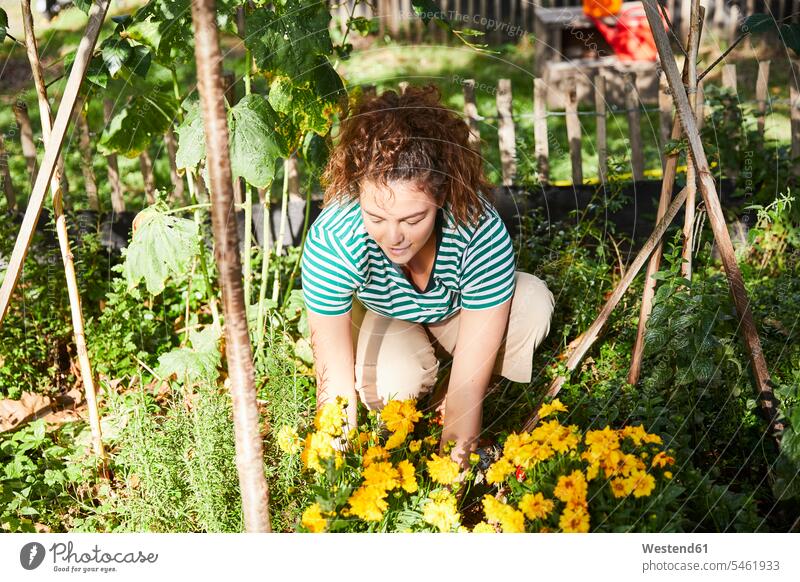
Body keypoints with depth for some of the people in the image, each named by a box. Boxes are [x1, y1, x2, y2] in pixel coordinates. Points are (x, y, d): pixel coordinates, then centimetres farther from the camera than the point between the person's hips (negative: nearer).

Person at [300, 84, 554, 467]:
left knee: (533, 301, -29)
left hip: (457, 312, 1)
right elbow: (334, 379, -31)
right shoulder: (331, 241, -38)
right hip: (379, 316, -1)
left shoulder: (481, 229, -39)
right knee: (394, 381, -34)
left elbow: (470, 380, -33)